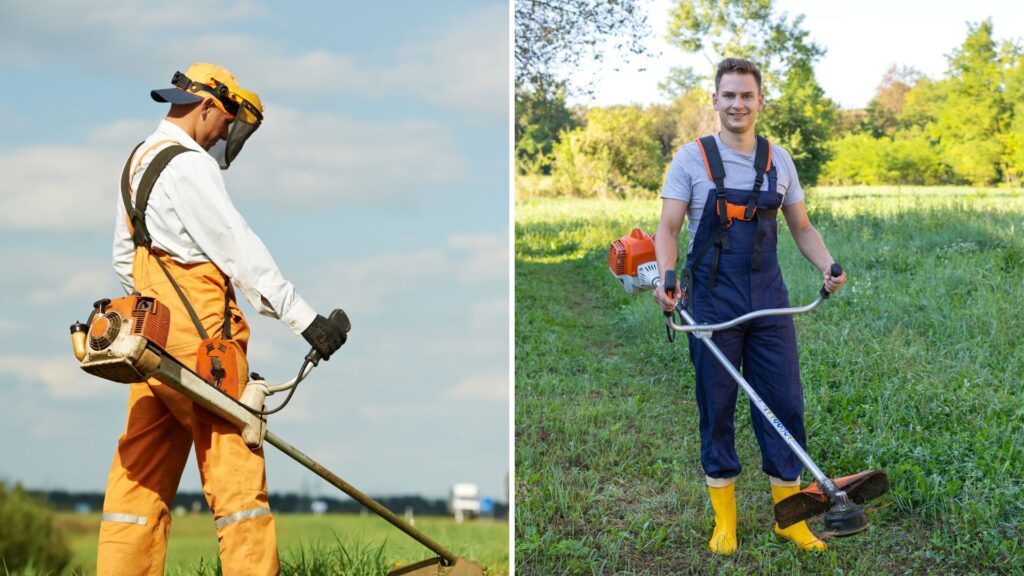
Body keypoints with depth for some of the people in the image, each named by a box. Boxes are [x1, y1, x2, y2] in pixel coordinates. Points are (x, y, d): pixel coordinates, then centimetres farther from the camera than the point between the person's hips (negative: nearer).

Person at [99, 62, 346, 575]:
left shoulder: (137, 163, 18)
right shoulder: (189, 165, -12)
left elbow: (124, 258, 26)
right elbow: (239, 250, -17)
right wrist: (303, 318, -18)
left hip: (152, 338, 9)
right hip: (200, 339, -9)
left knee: (142, 471, 7)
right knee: (233, 465, -7)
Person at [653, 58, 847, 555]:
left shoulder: (778, 161, 9)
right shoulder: (692, 158, -1)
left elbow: (800, 227, 15)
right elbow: (668, 227, -4)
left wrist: (827, 266, -3)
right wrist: (667, 276, -22)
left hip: (769, 302, 3)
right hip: (712, 301, -3)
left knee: (785, 404, 2)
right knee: (716, 408, 3)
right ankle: (724, 519, 13)